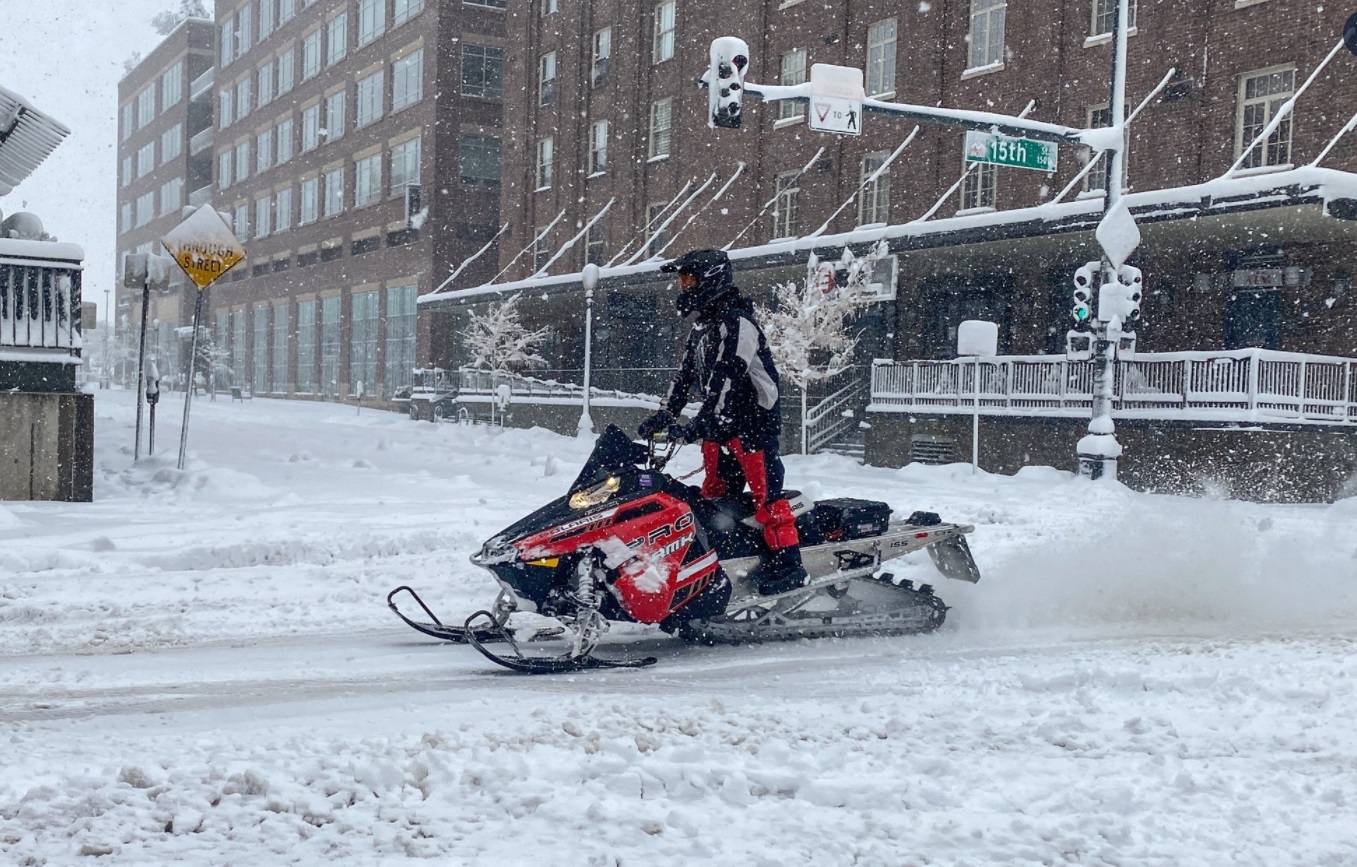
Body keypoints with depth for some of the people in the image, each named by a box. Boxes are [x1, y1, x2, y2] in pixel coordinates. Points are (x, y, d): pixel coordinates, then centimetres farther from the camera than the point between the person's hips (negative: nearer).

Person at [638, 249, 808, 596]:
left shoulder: (737, 323, -17)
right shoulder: (702, 325, 15)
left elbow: (725, 378, -27)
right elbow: (686, 374, 19)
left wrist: (699, 424, -32)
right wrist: (665, 414, 9)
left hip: (754, 418, -10)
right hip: (719, 423, 10)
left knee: (765, 489, -12)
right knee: (715, 493, 11)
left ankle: (786, 560, -11)